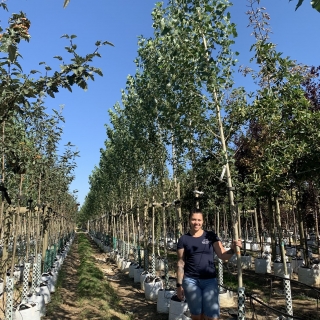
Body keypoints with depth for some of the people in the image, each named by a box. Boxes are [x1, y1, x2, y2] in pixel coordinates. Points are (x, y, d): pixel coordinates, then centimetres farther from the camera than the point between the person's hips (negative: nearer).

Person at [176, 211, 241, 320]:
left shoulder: (211, 236, 2)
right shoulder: (183, 239, 1)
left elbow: (223, 255, -2)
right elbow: (180, 263, 2)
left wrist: (233, 249, -22)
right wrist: (179, 285, 0)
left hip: (210, 280, 1)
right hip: (190, 280, 0)